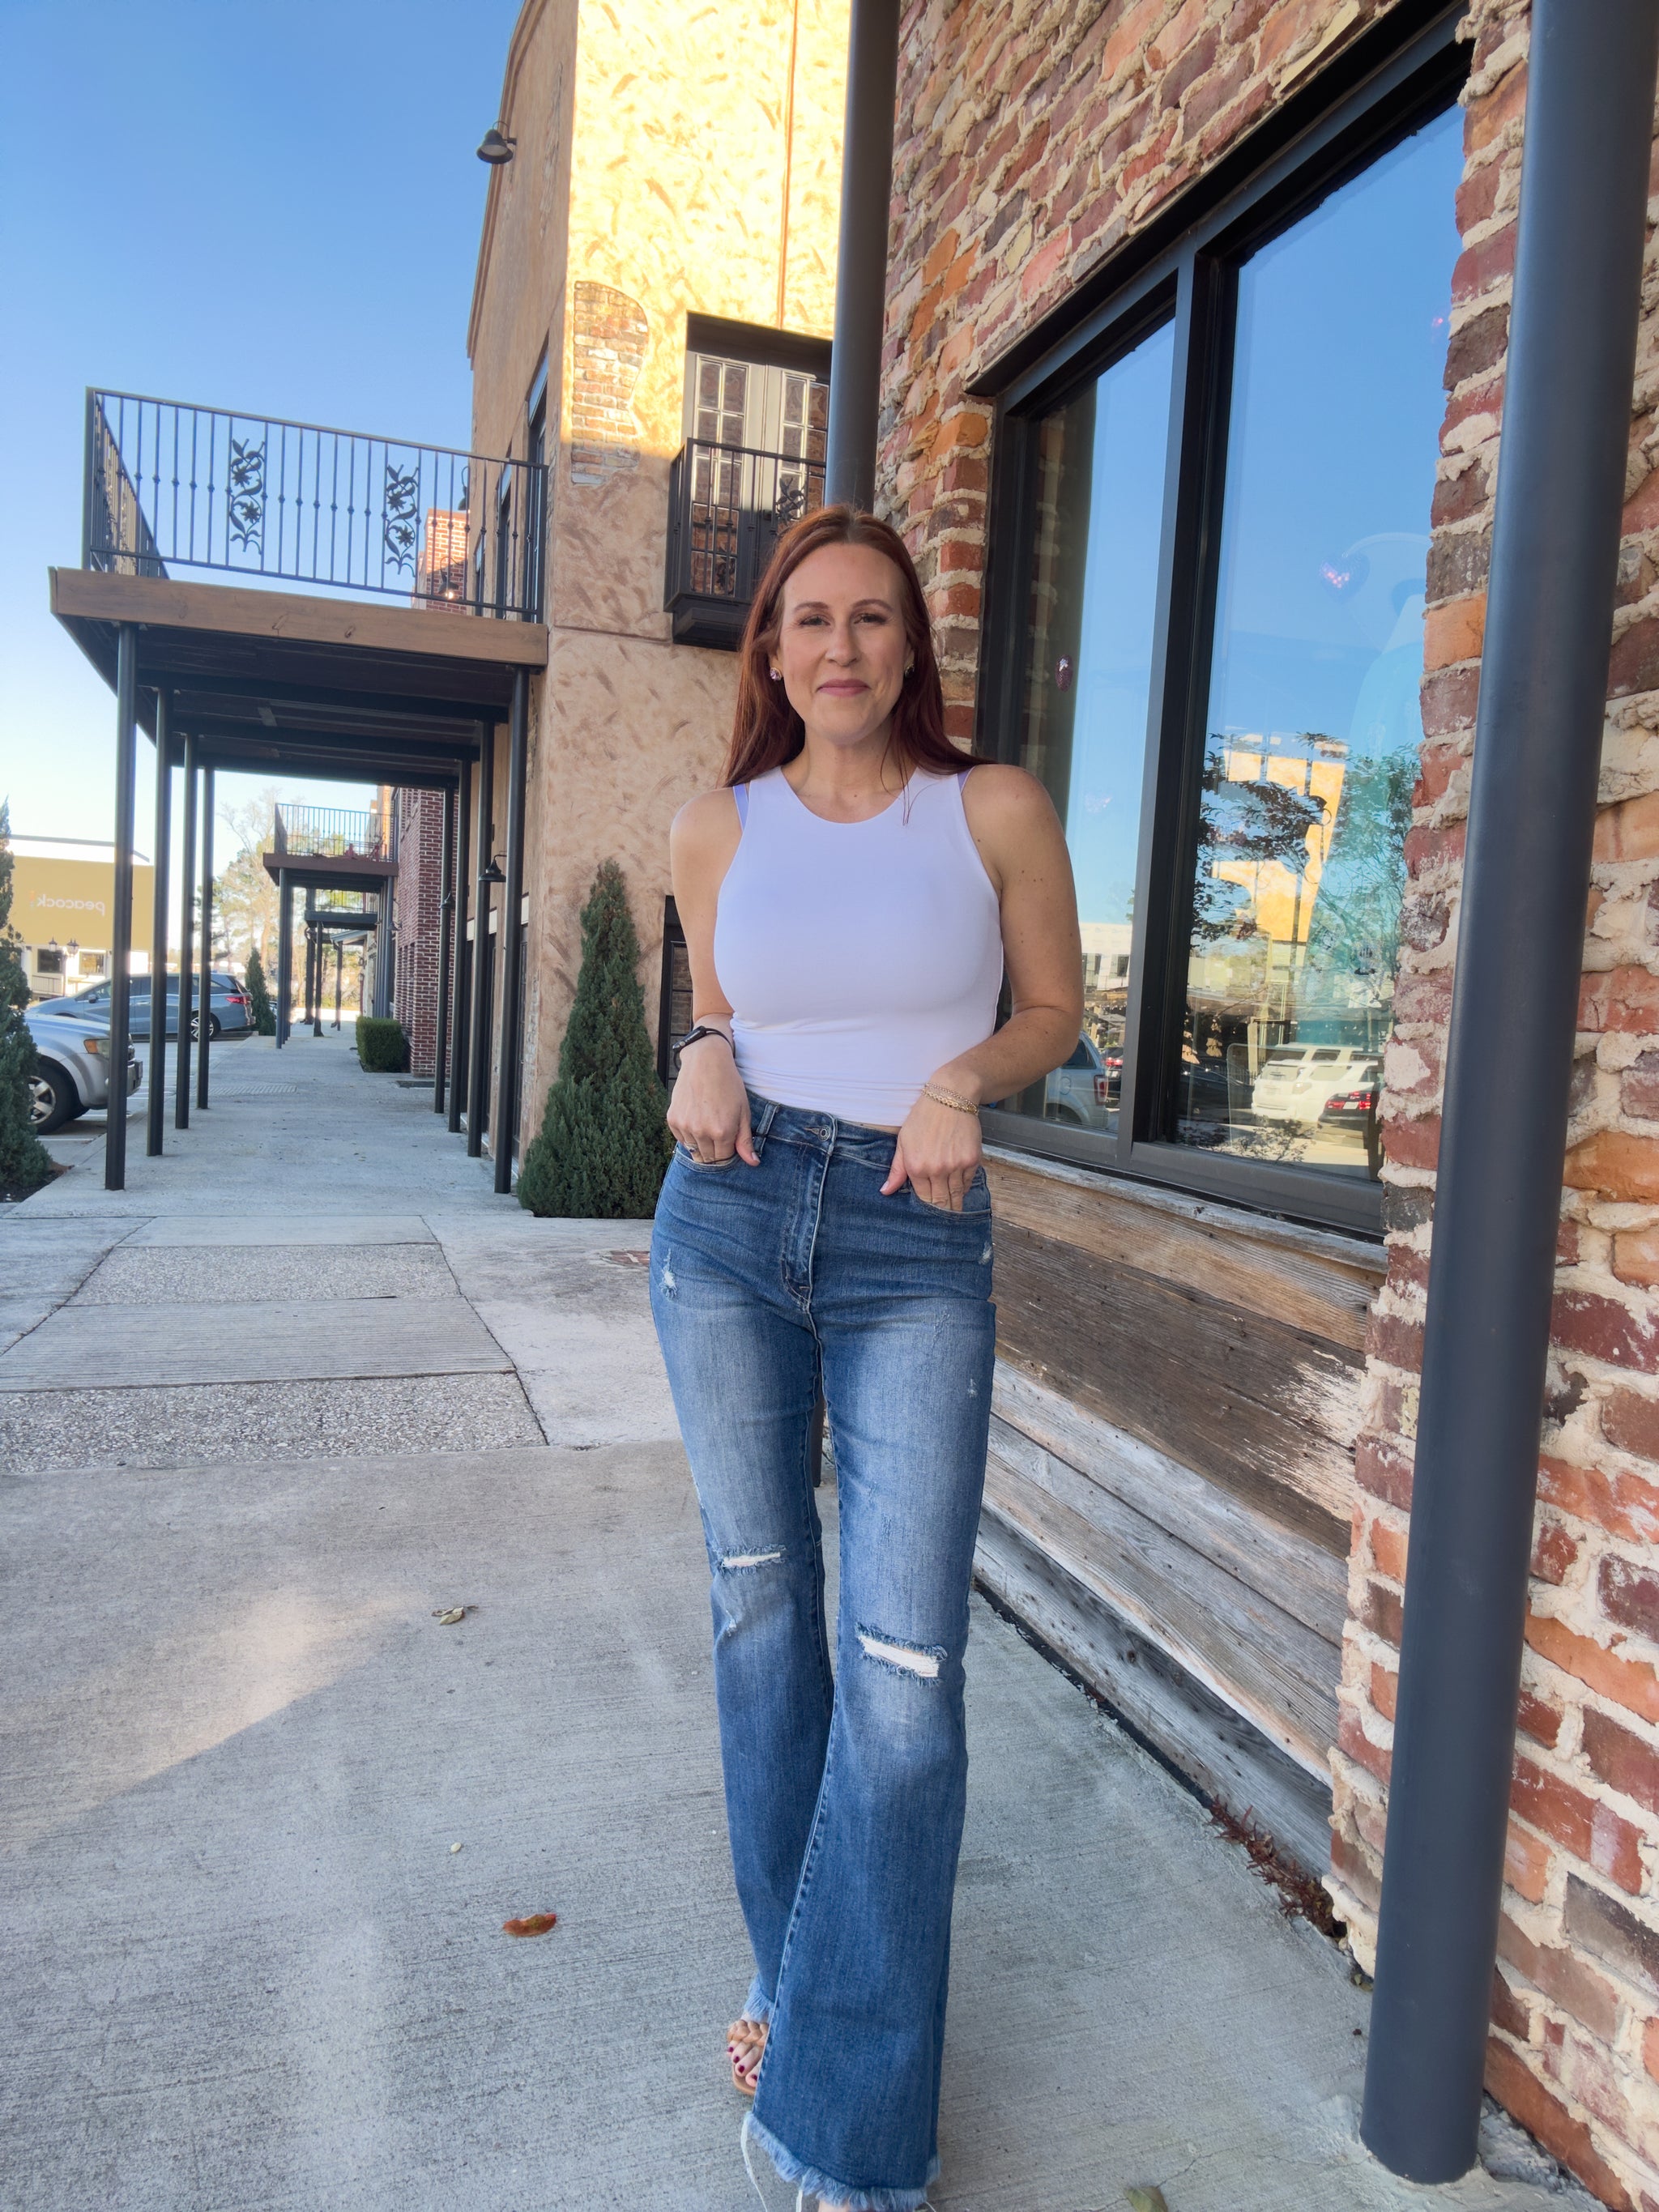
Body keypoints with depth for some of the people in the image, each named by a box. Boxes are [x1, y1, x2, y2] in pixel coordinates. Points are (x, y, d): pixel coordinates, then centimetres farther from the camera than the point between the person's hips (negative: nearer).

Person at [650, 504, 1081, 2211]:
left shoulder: (997, 811, -1)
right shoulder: (715, 831, 5)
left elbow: (1055, 1007, 8)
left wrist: (963, 1078, -12)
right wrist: (703, 1060, -6)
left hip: (919, 1251, -2)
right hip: (728, 1226, 3)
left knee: (904, 1669, -5)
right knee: (759, 1608, 13)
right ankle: (793, 1973, 37)